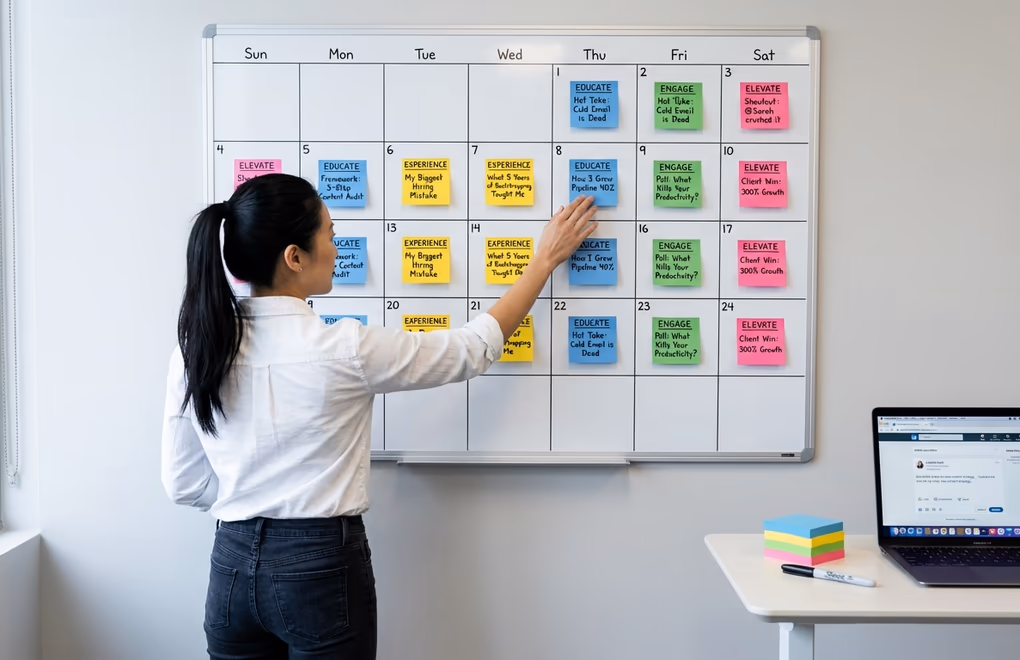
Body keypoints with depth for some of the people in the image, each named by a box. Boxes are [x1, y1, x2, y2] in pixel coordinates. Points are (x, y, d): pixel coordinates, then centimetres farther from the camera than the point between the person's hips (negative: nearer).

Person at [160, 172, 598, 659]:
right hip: (321, 568, -4)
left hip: (232, 565, 5)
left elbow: (183, 485, 3)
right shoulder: (343, 349, -19)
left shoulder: (194, 352, -5)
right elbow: (475, 349, -6)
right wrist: (545, 259, 5)